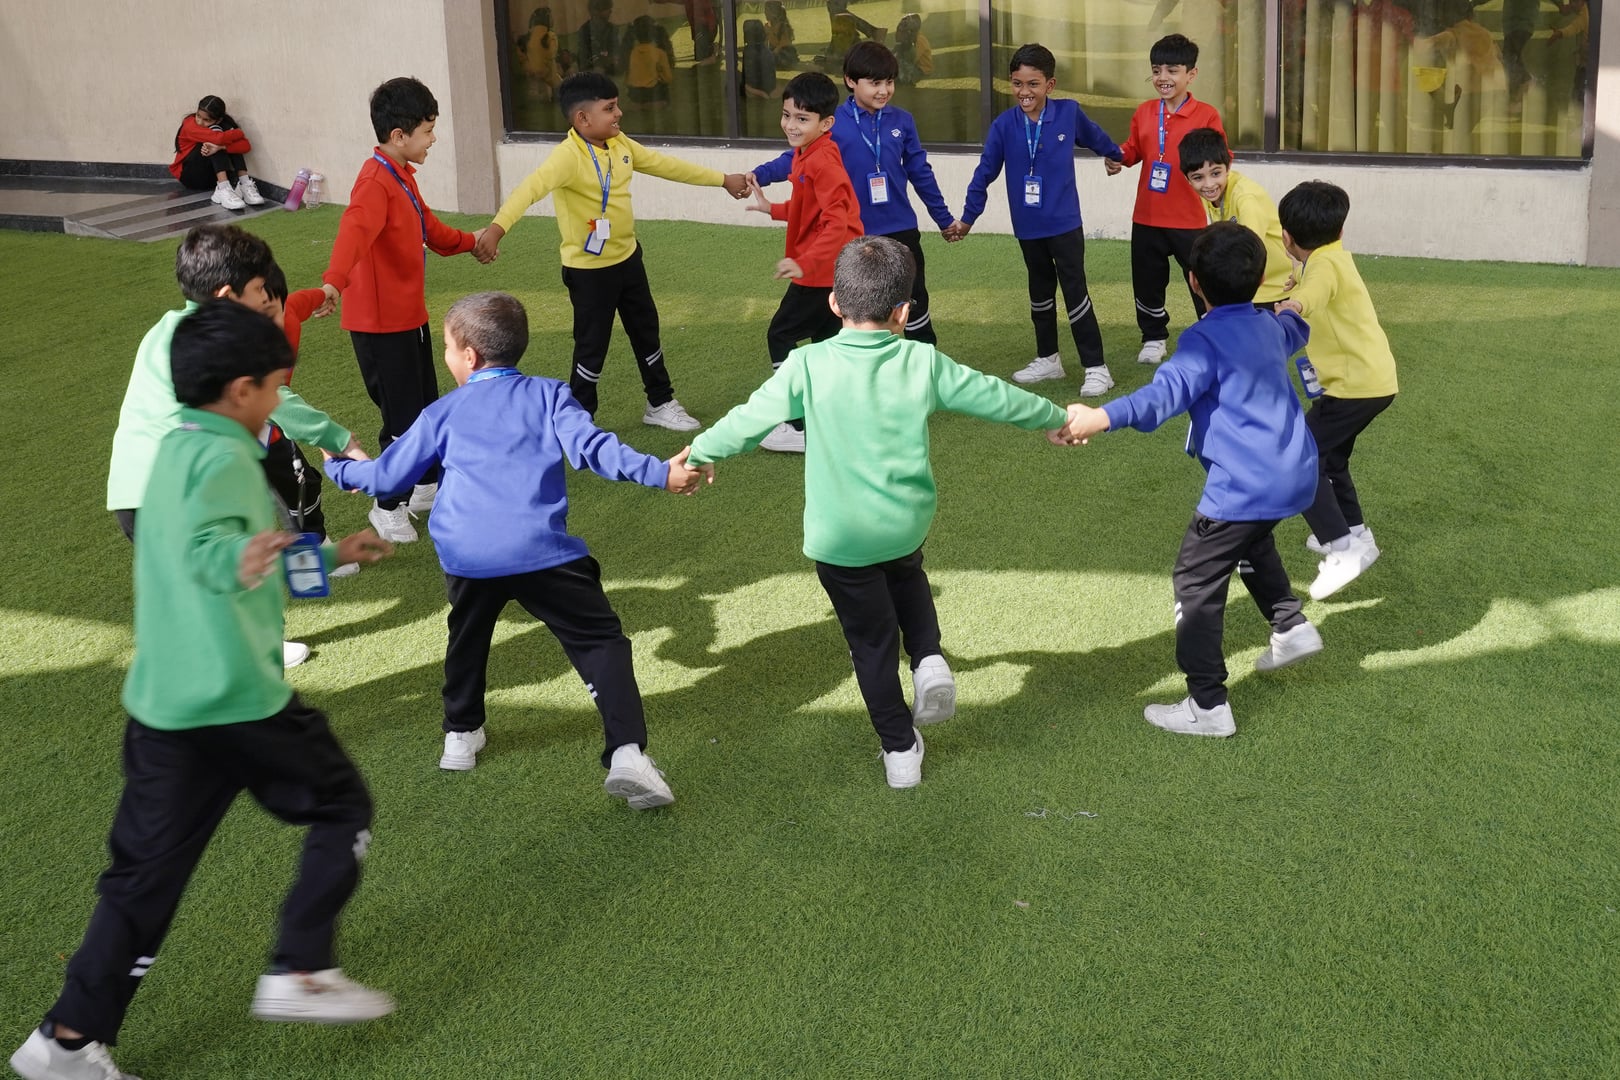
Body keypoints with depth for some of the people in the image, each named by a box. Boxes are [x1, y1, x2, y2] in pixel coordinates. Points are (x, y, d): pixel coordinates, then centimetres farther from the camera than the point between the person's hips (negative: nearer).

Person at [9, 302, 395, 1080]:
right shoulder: (225, 457, -12)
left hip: (160, 703, 9)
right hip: (240, 697, -8)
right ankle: (300, 973, 10)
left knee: (144, 871, 12)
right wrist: (239, 565, -53)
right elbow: (205, 547, -33)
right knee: (341, 808, 11)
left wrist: (332, 557, 35)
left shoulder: (173, 449, 17)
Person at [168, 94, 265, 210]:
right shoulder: (190, 125, -18)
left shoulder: (223, 124, -5)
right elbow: (219, 138, -36)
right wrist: (239, 132, -18)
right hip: (189, 175, -4)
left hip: (212, 176, 4)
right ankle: (224, 190, -42)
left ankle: (245, 185, -30)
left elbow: (246, 146, -24)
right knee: (216, 138, -25)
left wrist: (220, 147, -38)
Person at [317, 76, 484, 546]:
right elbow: (354, 231, -41)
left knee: (426, 406, 20)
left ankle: (429, 486, 37)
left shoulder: (402, 176, 10)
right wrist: (333, 282, -59)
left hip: (410, 314, 10)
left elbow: (427, 226, 29)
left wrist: (469, 241, 47)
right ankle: (389, 507, 14)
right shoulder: (375, 182, -22)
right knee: (402, 417, -1)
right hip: (381, 322, -10)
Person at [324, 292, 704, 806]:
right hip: (544, 550, -2)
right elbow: (592, 447, -4)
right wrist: (660, 472, -5)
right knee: (600, 641, 2)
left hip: (467, 557, 2)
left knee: (468, 639, 29)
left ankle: (461, 735, 39)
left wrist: (340, 468, 40)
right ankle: (627, 753, -13)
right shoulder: (548, 395, 11)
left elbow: (388, 476, 21)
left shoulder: (442, 413, 15)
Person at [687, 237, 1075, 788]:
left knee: (873, 643, 14)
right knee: (906, 579, 36)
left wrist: (699, 453, 11)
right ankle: (929, 658, 12)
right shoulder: (923, 362, -8)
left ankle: (901, 750, 22)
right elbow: (993, 397, 3)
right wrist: (1055, 417, 20)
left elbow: (749, 419, -8)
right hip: (907, 525, 2)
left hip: (841, 537, -2)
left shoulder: (808, 366, -14)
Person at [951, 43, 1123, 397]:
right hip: (1028, 227, 3)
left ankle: (1096, 368, 3)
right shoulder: (1004, 125, -8)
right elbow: (985, 173, 0)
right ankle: (1048, 359, 33)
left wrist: (1115, 155, 29)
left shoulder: (1069, 112, -11)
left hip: (1064, 222, -3)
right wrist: (967, 218, 5)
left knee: (1075, 291, -4)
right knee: (1041, 292, 18)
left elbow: (1095, 137, 10)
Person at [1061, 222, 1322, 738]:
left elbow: (1166, 392, -32)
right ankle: (1291, 625, 39)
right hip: (1296, 474, 9)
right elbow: (1294, 331, 38)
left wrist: (1104, 417, -45)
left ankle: (1207, 705, 0)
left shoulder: (1205, 341, -14)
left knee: (1197, 582, 0)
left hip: (1244, 487, -9)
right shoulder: (1271, 327, 12)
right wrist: (1291, 308, 62)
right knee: (1253, 543, 38)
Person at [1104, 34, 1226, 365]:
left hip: (1189, 219, -4)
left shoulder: (1206, 115, -8)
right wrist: (1118, 158, -7)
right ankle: (1154, 338, 34)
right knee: (1147, 282, 16)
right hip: (1147, 217, 4)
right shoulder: (1144, 112, 5)